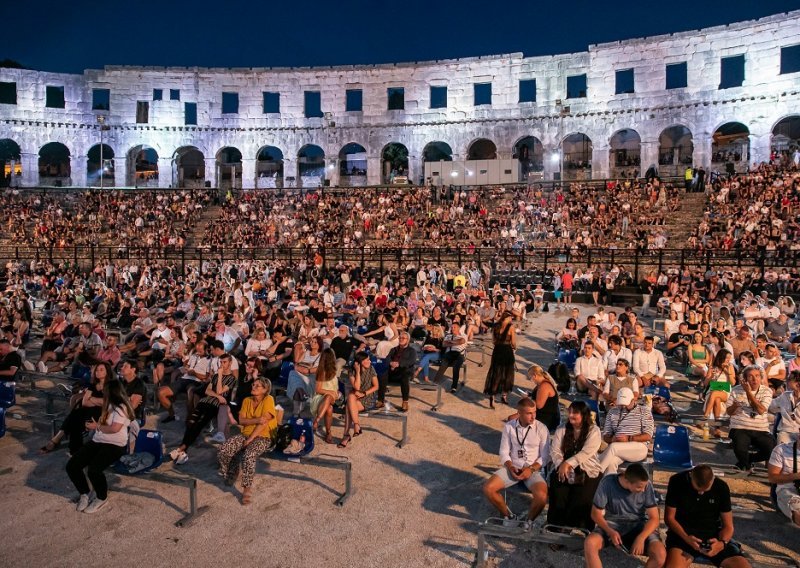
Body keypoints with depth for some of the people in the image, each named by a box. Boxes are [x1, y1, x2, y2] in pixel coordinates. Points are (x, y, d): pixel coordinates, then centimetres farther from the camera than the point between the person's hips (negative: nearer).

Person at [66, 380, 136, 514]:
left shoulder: (120, 407, -14)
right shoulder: (109, 405, 15)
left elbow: (114, 428, -23)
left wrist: (97, 426, -10)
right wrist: (93, 425, 10)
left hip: (115, 445, -9)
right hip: (97, 441, 9)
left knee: (93, 470, -29)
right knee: (71, 466, -5)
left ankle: (102, 498, -1)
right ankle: (84, 493, 17)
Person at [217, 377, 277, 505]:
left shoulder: (268, 399, -9)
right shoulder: (247, 400, 10)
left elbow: (263, 423, -16)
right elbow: (241, 420, -1)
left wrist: (249, 439, -18)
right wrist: (256, 420, -18)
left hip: (263, 437, -6)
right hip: (245, 434, 6)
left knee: (248, 456, -34)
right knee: (222, 451, -16)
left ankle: (246, 489, -18)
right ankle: (229, 476, 11)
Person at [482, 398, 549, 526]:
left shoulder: (541, 428, -6)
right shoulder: (509, 426, -1)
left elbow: (545, 456, -3)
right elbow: (504, 452, 3)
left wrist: (531, 469, -17)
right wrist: (510, 467, -15)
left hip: (533, 469, -2)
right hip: (513, 467, 2)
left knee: (542, 496, -31)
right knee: (488, 488, -18)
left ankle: (528, 521, 0)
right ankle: (508, 516, 7)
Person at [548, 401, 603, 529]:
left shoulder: (594, 431, 0)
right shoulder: (561, 430, 10)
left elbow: (586, 452, -13)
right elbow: (554, 451, 2)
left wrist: (568, 463, -24)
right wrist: (562, 465, -18)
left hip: (587, 472, -2)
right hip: (563, 470, 2)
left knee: (581, 502, -24)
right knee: (558, 499, -21)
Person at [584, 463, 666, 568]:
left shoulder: (646, 485, -14)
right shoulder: (607, 483, -18)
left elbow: (654, 518, -10)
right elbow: (596, 514, -9)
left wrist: (641, 538, -27)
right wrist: (610, 532, -27)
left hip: (638, 526, 1)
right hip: (612, 525, -1)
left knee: (660, 554, -28)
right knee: (589, 543, -31)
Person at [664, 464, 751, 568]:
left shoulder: (722, 487, -4)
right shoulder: (677, 482, -11)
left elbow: (728, 526, 1)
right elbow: (669, 518, -6)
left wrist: (722, 543, -21)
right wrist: (686, 538, -23)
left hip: (712, 535, 3)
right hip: (683, 533, -3)